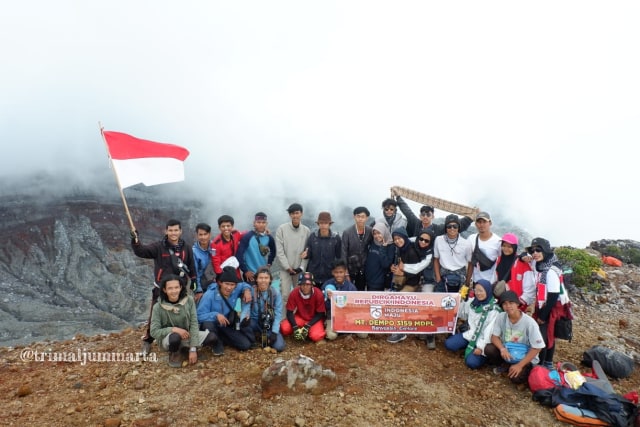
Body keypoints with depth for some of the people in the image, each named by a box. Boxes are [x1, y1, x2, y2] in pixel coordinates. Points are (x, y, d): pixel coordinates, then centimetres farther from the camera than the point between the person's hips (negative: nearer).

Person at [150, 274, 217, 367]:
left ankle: (187, 348, 8)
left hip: (187, 335, 3)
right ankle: (174, 353, -2)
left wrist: (193, 349, -19)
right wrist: (174, 329, -29)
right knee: (175, 337, -39)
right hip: (168, 338, -3)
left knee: (212, 337, -19)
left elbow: (194, 323, -13)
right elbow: (154, 332, -15)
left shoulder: (189, 300, -13)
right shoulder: (158, 307, -17)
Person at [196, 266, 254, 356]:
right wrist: (216, 315, -39)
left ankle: (222, 340, 14)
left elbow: (244, 285, 11)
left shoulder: (235, 290, -12)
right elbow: (199, 316, -27)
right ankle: (217, 343, -7)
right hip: (213, 325, -4)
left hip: (227, 326, 4)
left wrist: (247, 290, -12)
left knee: (246, 345, -11)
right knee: (207, 325, -41)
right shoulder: (209, 295, -26)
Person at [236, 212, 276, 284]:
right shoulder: (247, 237, -13)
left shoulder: (269, 238, 2)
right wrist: (245, 271, -12)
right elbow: (239, 254, -15)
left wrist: (269, 263, 11)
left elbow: (273, 251, 22)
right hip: (251, 274, -5)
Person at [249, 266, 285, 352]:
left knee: (279, 346, -21)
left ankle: (267, 336, 12)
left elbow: (278, 314, -9)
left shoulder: (276, 293, -9)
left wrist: (274, 332, -16)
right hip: (255, 322, -1)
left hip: (270, 323, 1)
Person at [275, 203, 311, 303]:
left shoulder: (306, 231, 1)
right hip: (285, 269, -1)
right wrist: (287, 267, -9)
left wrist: (302, 267, -8)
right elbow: (279, 251, -5)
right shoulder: (282, 229, -4)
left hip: (300, 270, 2)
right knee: (285, 295, -3)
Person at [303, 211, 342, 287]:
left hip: (329, 276, -1)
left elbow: (339, 256, 4)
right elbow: (309, 254, 3)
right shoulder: (312, 236, -1)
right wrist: (306, 255, -19)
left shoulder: (336, 238, -2)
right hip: (313, 275, 1)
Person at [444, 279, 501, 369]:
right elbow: (462, 313, 17)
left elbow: (490, 331, -18)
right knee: (448, 344, -9)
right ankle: (470, 346, 11)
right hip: (471, 334, 6)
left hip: (482, 339, -6)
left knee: (472, 363, -22)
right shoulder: (472, 302, 4)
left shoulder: (494, 309, -15)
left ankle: (485, 353, 7)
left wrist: (481, 347, -22)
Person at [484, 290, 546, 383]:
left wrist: (519, 365, -24)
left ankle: (523, 368, 6)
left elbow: (537, 348, -20)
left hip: (525, 357, -4)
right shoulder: (501, 317, -13)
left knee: (516, 378, -29)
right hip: (507, 352, 4)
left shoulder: (529, 322, -25)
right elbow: (494, 336, -6)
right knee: (489, 349, -24)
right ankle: (505, 365, 6)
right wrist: (502, 349, -29)